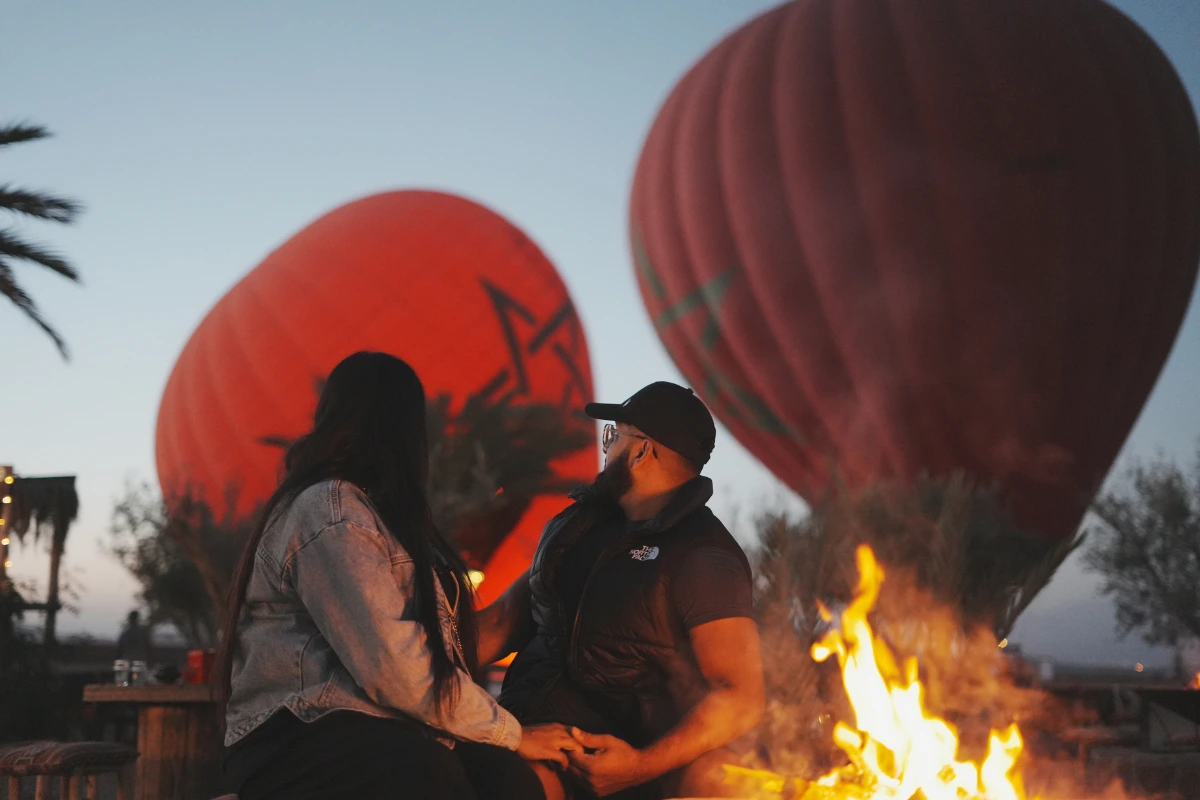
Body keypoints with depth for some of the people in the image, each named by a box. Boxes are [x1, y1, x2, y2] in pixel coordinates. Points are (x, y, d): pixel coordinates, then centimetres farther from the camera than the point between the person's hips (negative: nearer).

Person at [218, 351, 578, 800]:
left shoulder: (365, 507, 24)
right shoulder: (329, 513, -9)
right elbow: (393, 667, -17)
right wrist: (512, 735, -10)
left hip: (372, 726, 8)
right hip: (300, 735, -8)